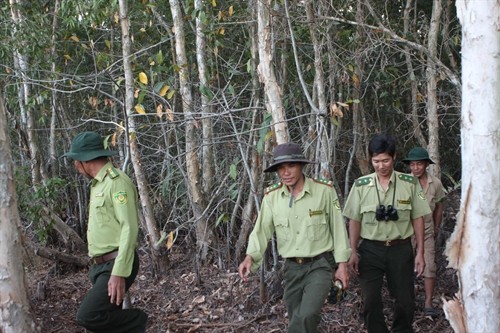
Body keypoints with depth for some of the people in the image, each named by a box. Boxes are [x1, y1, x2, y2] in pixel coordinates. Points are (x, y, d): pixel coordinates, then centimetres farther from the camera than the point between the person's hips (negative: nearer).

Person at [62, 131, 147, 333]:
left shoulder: (117, 182, -13)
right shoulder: (98, 184, 16)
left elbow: (130, 229, -20)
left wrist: (119, 273, -24)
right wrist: (96, 266, 19)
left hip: (116, 265, -9)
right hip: (101, 265, 9)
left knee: (88, 316, -19)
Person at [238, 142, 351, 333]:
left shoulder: (325, 190, -10)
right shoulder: (271, 197, -2)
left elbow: (338, 228, -5)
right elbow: (262, 230, -3)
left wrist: (342, 265, -5)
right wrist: (250, 257, -21)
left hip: (320, 264, -4)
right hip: (292, 267, 4)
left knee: (306, 316, -22)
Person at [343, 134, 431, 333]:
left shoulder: (409, 183, -3)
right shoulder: (361, 185, -2)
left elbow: (417, 219, 2)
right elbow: (354, 221, 2)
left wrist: (420, 253, 0)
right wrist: (353, 253, -2)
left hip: (401, 249, 0)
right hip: (370, 250, 0)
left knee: (405, 300, 8)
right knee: (371, 301, 2)